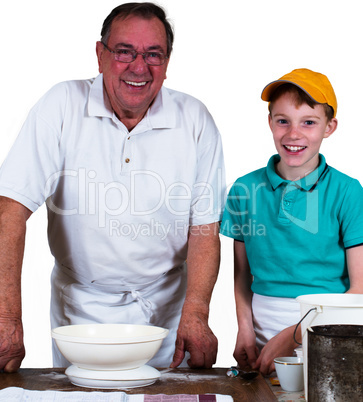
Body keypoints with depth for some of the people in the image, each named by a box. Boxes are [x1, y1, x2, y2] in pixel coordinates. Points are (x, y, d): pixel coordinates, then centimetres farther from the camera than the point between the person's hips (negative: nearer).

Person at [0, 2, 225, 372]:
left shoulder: (195, 120, -8)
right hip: (80, 309, 0)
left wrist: (195, 314, -21)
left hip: (165, 308, 1)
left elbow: (204, 229, -6)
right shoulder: (63, 105, -12)